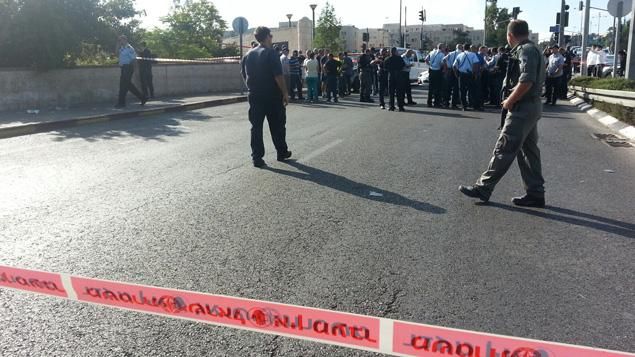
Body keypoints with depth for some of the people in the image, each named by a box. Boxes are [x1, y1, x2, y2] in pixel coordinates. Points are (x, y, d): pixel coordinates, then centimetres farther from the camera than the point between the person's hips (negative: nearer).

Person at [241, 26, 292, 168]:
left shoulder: (248, 54, 8)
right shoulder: (271, 53, -11)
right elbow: (278, 76, -16)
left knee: (256, 127, 6)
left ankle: (257, 157, 3)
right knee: (277, 126, 10)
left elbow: (244, 75, 14)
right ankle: (282, 152, 21)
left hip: (254, 96, 5)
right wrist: (285, 93, -11)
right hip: (273, 96, -4)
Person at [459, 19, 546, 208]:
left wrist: (510, 101, -14)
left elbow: (526, 81, -25)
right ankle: (535, 194, 17)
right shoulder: (533, 49, 18)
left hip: (523, 108, -10)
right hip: (531, 107, 10)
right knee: (528, 151, 12)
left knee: (503, 150, -5)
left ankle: (483, 188, 1)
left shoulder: (526, 50, -14)